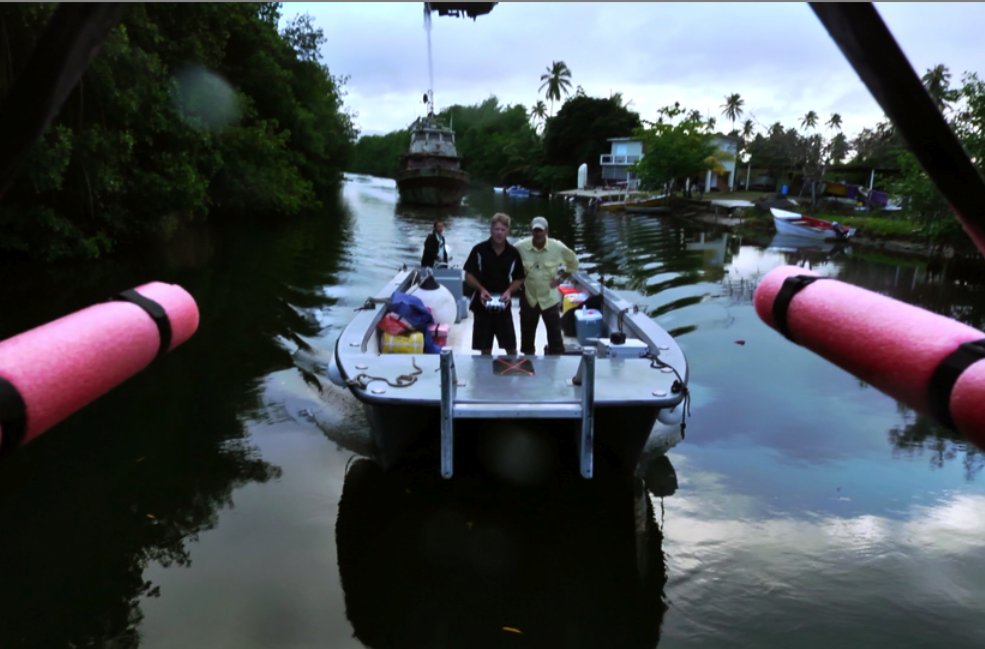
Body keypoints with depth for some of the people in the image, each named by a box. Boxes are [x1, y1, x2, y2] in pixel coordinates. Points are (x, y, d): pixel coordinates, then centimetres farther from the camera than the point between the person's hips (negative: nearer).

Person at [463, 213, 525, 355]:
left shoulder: (513, 253, -1)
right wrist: (481, 289, -18)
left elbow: (519, 279, 8)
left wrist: (509, 291, -12)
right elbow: (468, 275, -1)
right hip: (482, 304, -1)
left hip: (503, 305, 1)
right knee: (485, 349, 8)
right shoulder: (479, 250, -7)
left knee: (511, 348, 5)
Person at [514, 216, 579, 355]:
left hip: (550, 299, -1)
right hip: (528, 299, 1)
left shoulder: (558, 247, -11)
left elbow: (573, 262, 6)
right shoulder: (520, 247, -11)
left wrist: (561, 278, -2)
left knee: (555, 338, 0)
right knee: (527, 337, 13)